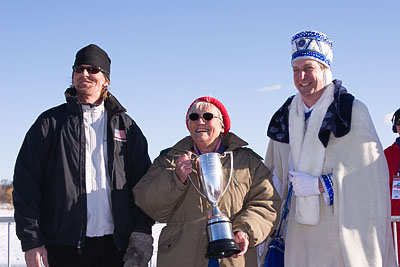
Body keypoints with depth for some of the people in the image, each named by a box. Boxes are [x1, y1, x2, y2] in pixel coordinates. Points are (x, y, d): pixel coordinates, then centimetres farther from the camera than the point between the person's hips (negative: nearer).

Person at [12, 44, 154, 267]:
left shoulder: (125, 125, 14)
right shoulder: (50, 123, 8)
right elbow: (26, 184, 3)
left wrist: (141, 232, -1)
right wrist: (31, 241, -6)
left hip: (115, 245, 2)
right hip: (65, 246, -1)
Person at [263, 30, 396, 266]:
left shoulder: (353, 111, -4)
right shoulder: (286, 116, 12)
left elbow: (370, 171, -11)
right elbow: (276, 170, 22)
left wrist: (321, 185, -15)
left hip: (341, 226, -4)